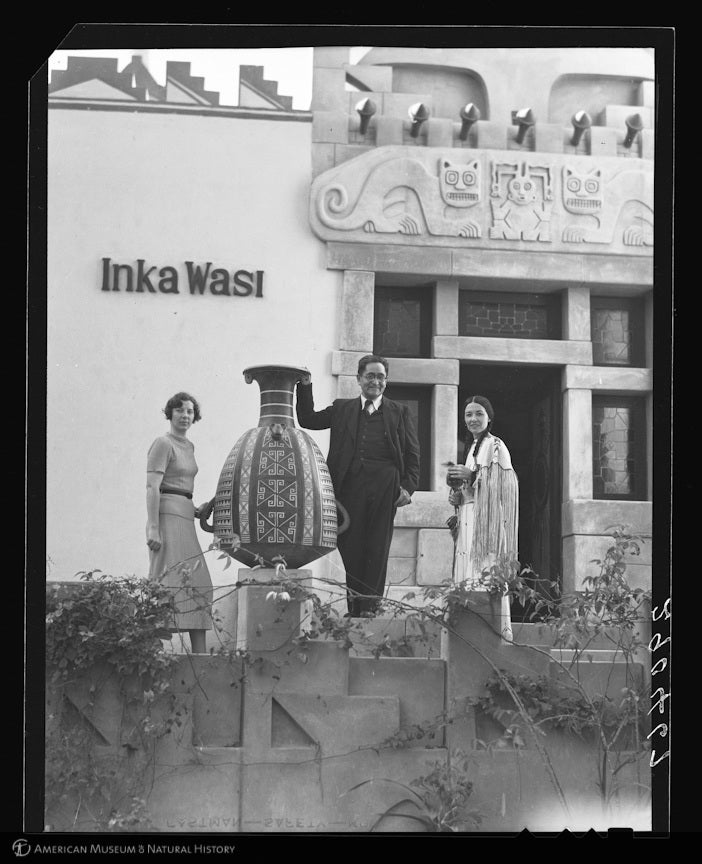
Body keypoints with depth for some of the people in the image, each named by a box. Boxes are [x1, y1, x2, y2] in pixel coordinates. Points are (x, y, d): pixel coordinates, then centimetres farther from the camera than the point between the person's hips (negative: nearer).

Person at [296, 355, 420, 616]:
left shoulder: (399, 413, 15)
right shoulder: (342, 409, 20)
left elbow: (412, 453, 10)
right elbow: (307, 420, 17)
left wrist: (408, 487, -2)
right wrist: (305, 387, 7)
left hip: (383, 488, -1)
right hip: (350, 485, 1)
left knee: (377, 549, -4)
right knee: (350, 548, -2)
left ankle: (371, 607, -4)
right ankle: (353, 608, 1)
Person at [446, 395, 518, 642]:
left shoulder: (496, 446, -5)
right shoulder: (472, 446, 21)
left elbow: (505, 485, -13)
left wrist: (472, 475, -18)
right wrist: (457, 489, 6)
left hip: (488, 519, -8)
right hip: (470, 519, 8)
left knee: (486, 576, -15)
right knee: (469, 577, 2)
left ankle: (498, 631, -17)